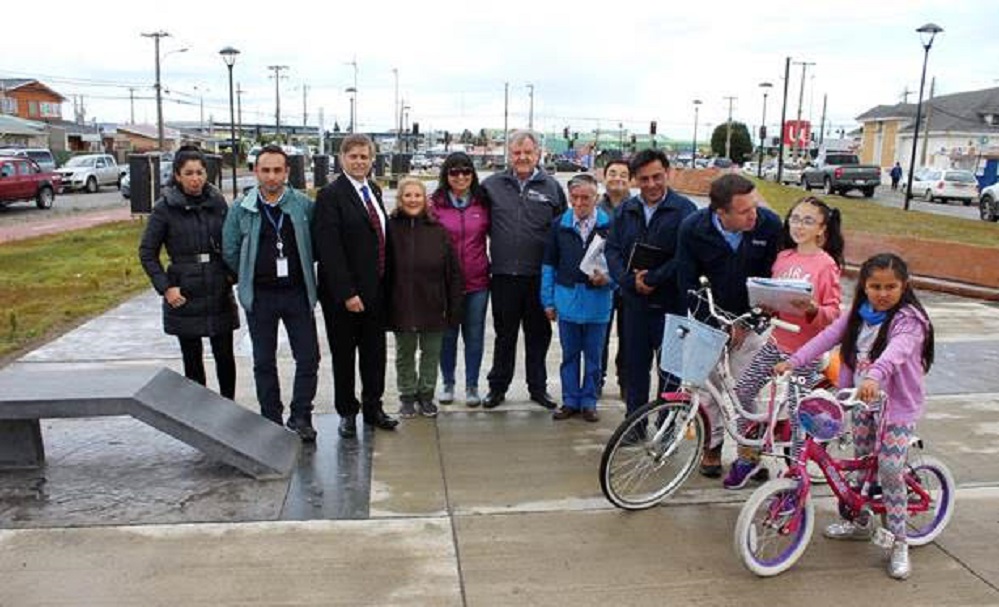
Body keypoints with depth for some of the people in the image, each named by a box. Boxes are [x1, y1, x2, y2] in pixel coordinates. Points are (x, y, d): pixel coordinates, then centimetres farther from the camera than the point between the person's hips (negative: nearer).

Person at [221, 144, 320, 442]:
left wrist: (300, 270, 6)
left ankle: (300, 417, 15)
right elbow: (230, 251, 6)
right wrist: (251, 277, 9)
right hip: (259, 296, 0)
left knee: (308, 357, 0)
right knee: (264, 362, 9)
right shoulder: (241, 208, -1)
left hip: (297, 292, 0)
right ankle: (271, 420, 22)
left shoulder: (304, 205, -2)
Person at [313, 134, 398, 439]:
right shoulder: (331, 195, -12)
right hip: (343, 293, -6)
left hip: (375, 289, 6)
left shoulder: (374, 191, 11)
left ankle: (373, 407, 29)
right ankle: (347, 412, 24)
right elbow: (329, 249, -18)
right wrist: (346, 293, -21)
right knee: (344, 354, 9)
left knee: (375, 351, 14)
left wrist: (384, 282, 7)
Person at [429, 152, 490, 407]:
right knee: (447, 334, 10)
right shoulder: (435, 203, -3)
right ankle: (448, 384, 26)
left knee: (474, 335, 8)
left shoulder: (482, 202, 2)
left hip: (477, 281, 1)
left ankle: (472, 386, 21)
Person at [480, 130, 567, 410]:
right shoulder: (491, 185, 4)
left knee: (538, 334, 11)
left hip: (539, 275, 0)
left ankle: (538, 387, 25)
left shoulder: (551, 187, 4)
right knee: (504, 334, 11)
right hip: (504, 274, 0)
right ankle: (497, 387, 23)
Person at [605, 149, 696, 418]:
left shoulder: (684, 209, -6)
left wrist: (652, 279, -16)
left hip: (671, 303, -4)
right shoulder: (626, 210, 8)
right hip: (634, 301, 4)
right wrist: (629, 280, -13)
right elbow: (612, 249, 2)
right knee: (635, 365, 12)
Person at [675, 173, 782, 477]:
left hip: (750, 318, 0)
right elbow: (688, 283, -11)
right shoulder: (693, 228, -18)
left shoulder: (770, 224, -18)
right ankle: (712, 445, 23)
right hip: (709, 318, 0)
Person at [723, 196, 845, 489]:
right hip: (777, 341, 5)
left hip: (806, 349, -5)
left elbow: (833, 312, -11)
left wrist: (812, 309, -30)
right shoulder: (783, 257, 5)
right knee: (742, 390, 0)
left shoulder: (826, 263, -11)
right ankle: (748, 458, 17)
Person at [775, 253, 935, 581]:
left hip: (897, 405, -6)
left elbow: (895, 351, -36)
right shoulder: (858, 315, 3)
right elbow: (828, 336, -4)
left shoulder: (909, 320, -17)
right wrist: (793, 360, -15)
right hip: (862, 402, 6)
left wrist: (874, 376, -55)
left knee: (890, 472, -7)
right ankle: (861, 522, 35)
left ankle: (899, 543, 8)